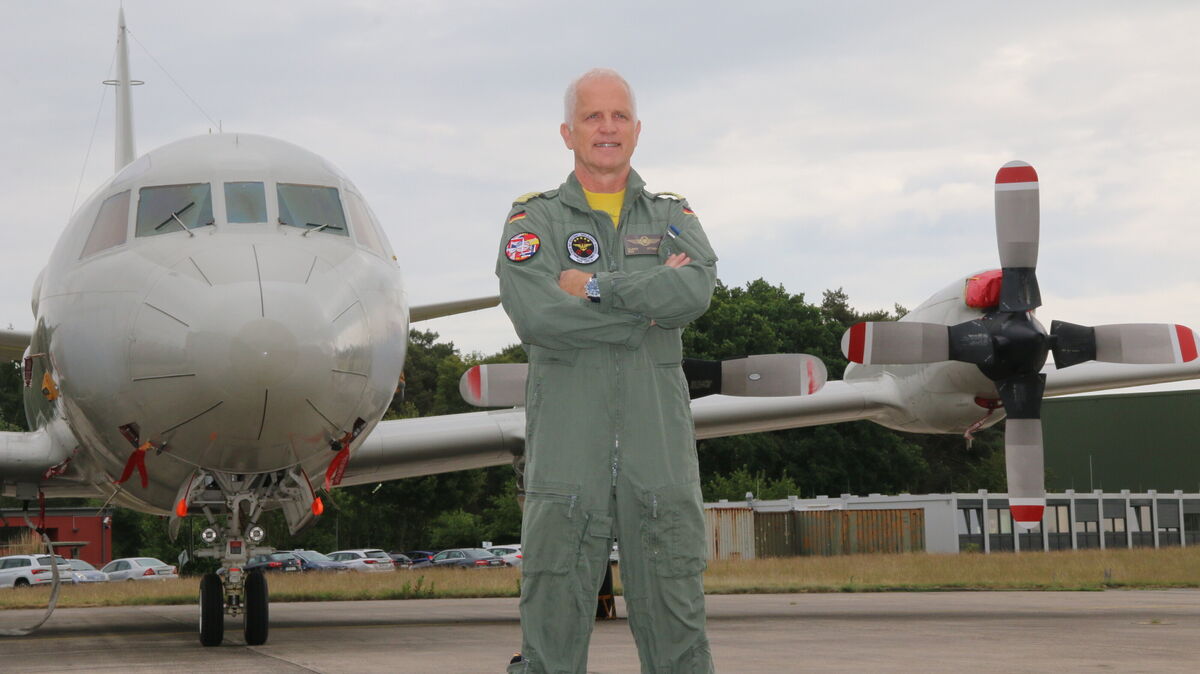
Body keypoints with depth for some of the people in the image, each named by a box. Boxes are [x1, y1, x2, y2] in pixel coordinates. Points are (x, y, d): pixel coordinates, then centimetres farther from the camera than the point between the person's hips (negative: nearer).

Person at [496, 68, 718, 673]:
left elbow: (695, 291, -8)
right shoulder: (533, 221, 8)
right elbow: (534, 314, -12)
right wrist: (646, 300, -7)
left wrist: (594, 287, -9)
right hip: (566, 453, -2)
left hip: (660, 454, 2)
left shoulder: (673, 220, 16)